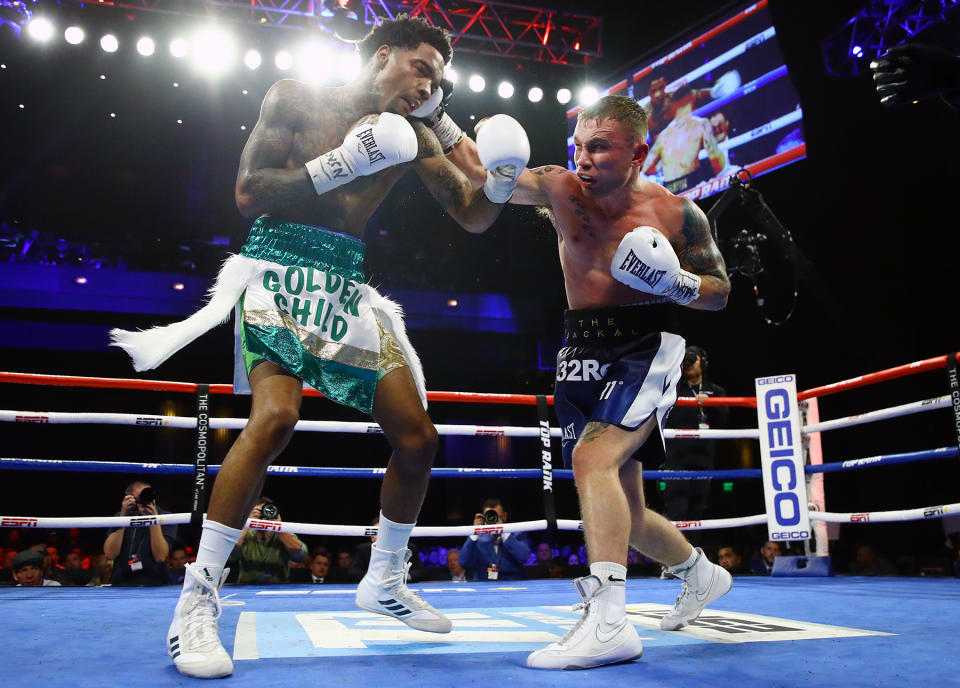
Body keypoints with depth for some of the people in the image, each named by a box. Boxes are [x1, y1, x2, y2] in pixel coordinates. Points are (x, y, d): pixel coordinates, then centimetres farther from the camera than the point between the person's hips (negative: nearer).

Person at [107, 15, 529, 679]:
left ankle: (385, 582, 22)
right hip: (280, 268, -6)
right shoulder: (296, 99, 2)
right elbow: (250, 193, -7)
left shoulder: (413, 136, 14)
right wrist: (343, 163, -16)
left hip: (346, 284, 6)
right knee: (276, 415, -30)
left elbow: (472, 217, 16)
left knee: (418, 438, 0)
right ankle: (196, 603, -18)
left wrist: (501, 179, -5)